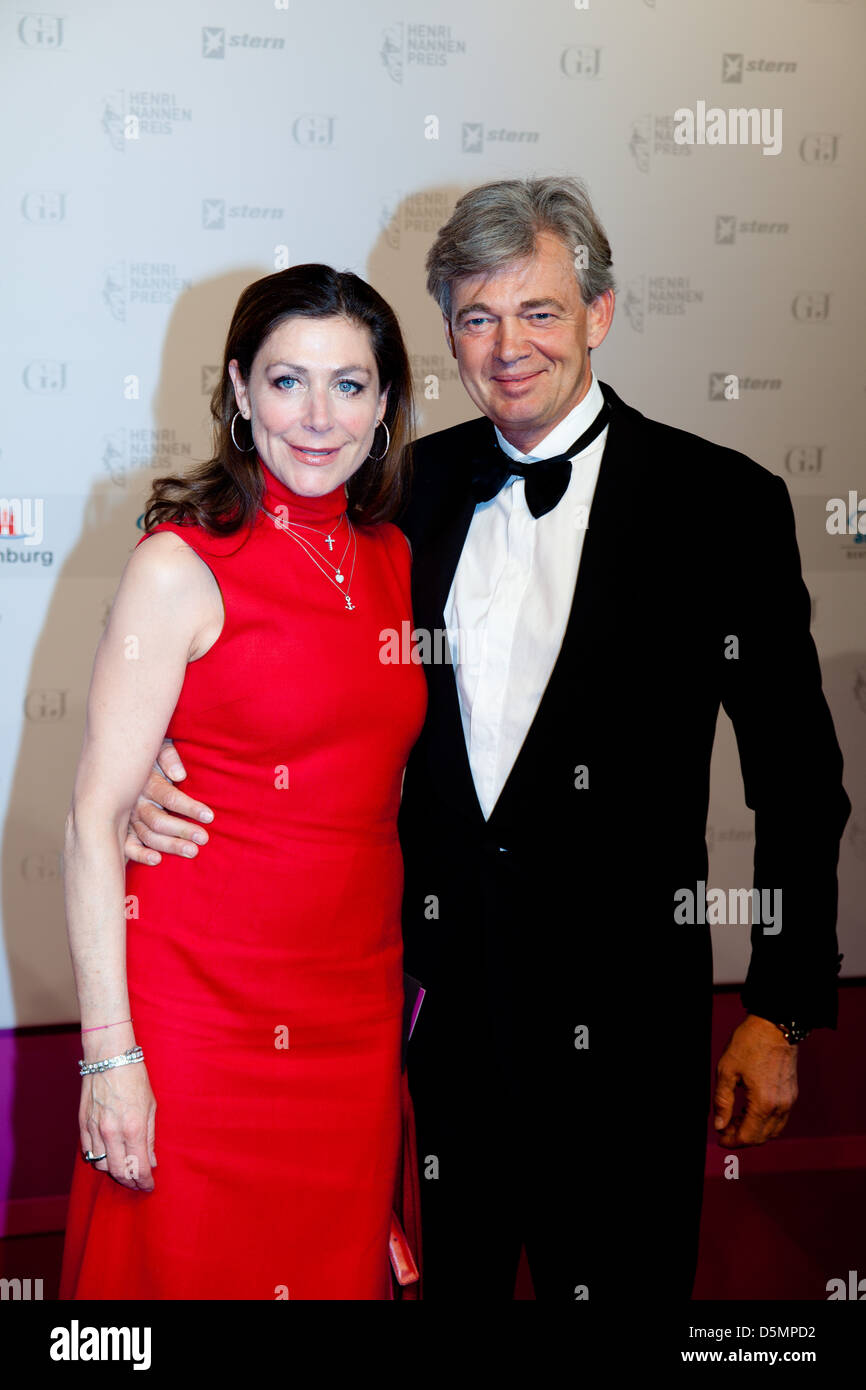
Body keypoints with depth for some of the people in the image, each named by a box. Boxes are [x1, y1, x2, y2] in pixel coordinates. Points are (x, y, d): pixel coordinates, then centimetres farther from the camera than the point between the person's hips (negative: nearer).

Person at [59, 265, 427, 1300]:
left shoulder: (393, 559, 7)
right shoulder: (181, 563, -10)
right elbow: (95, 819, -12)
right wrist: (109, 1051, -15)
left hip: (358, 1004, 5)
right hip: (202, 1001, -5)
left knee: (341, 1265, 16)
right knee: (192, 1266, 9)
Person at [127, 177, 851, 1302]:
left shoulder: (724, 503, -9)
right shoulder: (414, 484, 3)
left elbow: (799, 780, -6)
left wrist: (781, 1012, -7)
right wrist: (166, 769, -9)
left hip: (620, 1004, -3)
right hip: (441, 978, 4)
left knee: (614, 1279, 13)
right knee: (455, 1265, 21)